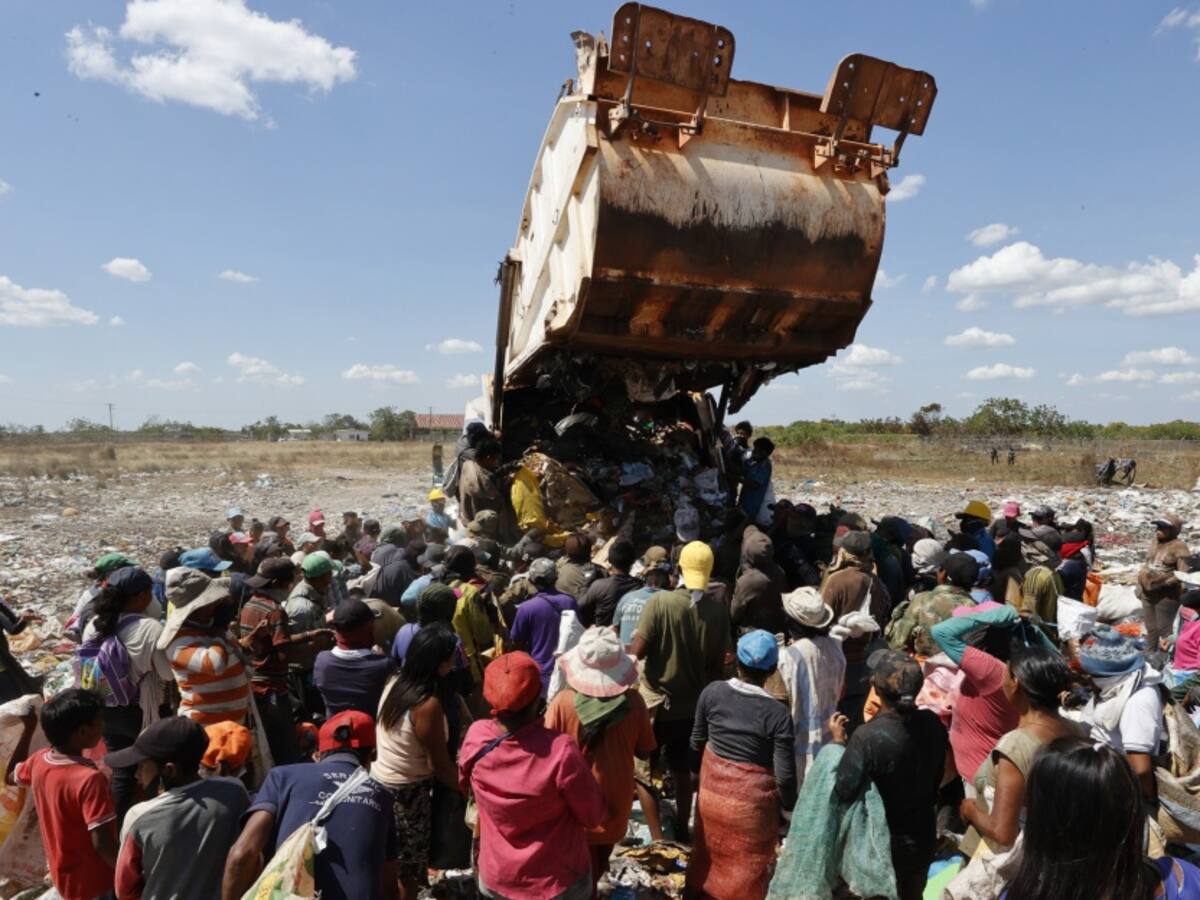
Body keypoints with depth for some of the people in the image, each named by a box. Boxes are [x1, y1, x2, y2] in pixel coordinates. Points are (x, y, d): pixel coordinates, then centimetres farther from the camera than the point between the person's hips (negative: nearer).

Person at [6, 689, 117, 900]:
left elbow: (10, 776, 16)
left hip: (63, 875, 8)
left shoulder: (39, 761, -9)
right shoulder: (90, 779, -33)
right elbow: (102, 844, -30)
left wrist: (28, 728, 14)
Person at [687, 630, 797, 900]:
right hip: (753, 802, -3)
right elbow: (785, 775, -16)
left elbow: (697, 742, 1)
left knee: (709, 854, 27)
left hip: (713, 790, 3)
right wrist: (790, 806, 3)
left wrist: (696, 771, 20)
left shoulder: (712, 692, -13)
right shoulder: (777, 713, -21)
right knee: (748, 866, 21)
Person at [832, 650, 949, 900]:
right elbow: (936, 777, 4)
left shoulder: (867, 736, -32)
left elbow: (844, 791, -26)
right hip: (922, 836, 5)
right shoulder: (933, 724, -13)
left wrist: (838, 742, -16)